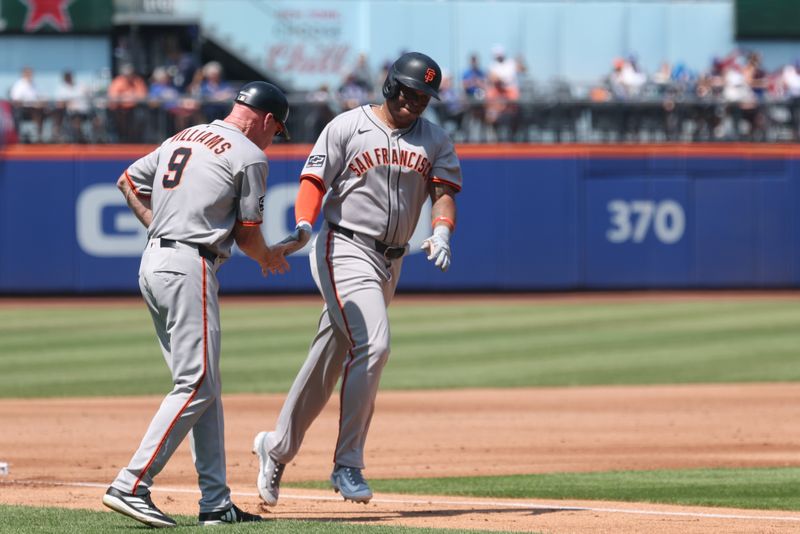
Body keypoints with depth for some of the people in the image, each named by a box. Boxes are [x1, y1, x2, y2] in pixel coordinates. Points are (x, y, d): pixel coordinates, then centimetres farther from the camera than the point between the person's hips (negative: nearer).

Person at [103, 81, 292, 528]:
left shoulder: (182, 138, 19)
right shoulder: (249, 156, -5)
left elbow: (128, 182, 22)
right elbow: (247, 235, -2)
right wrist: (270, 259, 19)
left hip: (153, 263, 9)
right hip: (190, 268, -9)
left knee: (206, 387, 11)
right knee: (196, 385, -10)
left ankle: (216, 502, 8)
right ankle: (131, 486, -19)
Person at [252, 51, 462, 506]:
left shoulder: (435, 140, 11)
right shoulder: (347, 127, -2)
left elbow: (444, 192, 2)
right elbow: (315, 181, -5)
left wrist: (441, 233, -18)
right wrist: (304, 227, -24)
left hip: (391, 261, 6)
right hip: (345, 249, -6)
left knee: (332, 357, 10)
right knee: (371, 345, -22)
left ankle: (278, 447, 24)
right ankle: (348, 465, -16)